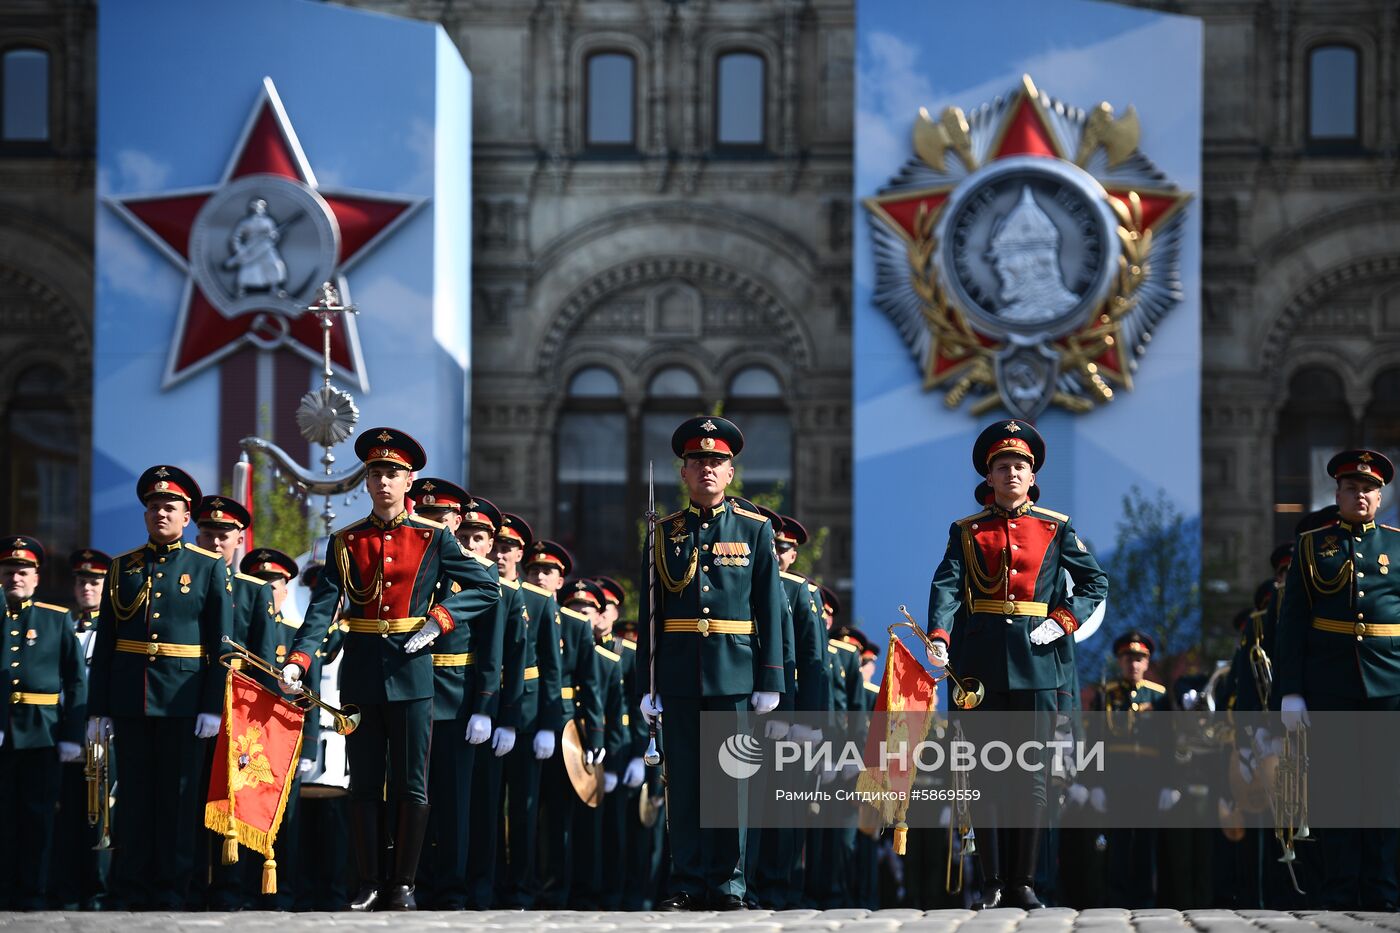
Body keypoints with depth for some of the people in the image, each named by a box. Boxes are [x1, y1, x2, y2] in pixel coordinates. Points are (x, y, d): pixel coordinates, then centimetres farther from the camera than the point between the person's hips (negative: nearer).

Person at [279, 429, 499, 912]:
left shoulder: (434, 538, 2)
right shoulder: (346, 542, 5)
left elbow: (487, 587, 3)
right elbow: (322, 608, -3)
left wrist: (439, 620, -10)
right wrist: (298, 660, -17)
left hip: (411, 672, -2)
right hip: (360, 673, 2)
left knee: (411, 788, 1)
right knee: (363, 786, 5)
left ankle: (404, 884, 9)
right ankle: (368, 884, 12)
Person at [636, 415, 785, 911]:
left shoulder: (755, 529, 6)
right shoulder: (665, 533, 10)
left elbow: (770, 608, 3)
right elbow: (650, 613, 9)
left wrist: (770, 679, -3)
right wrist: (646, 682, 4)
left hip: (734, 677, -1)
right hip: (679, 677, 2)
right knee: (683, 781, 3)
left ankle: (727, 887, 5)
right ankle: (688, 884, 8)